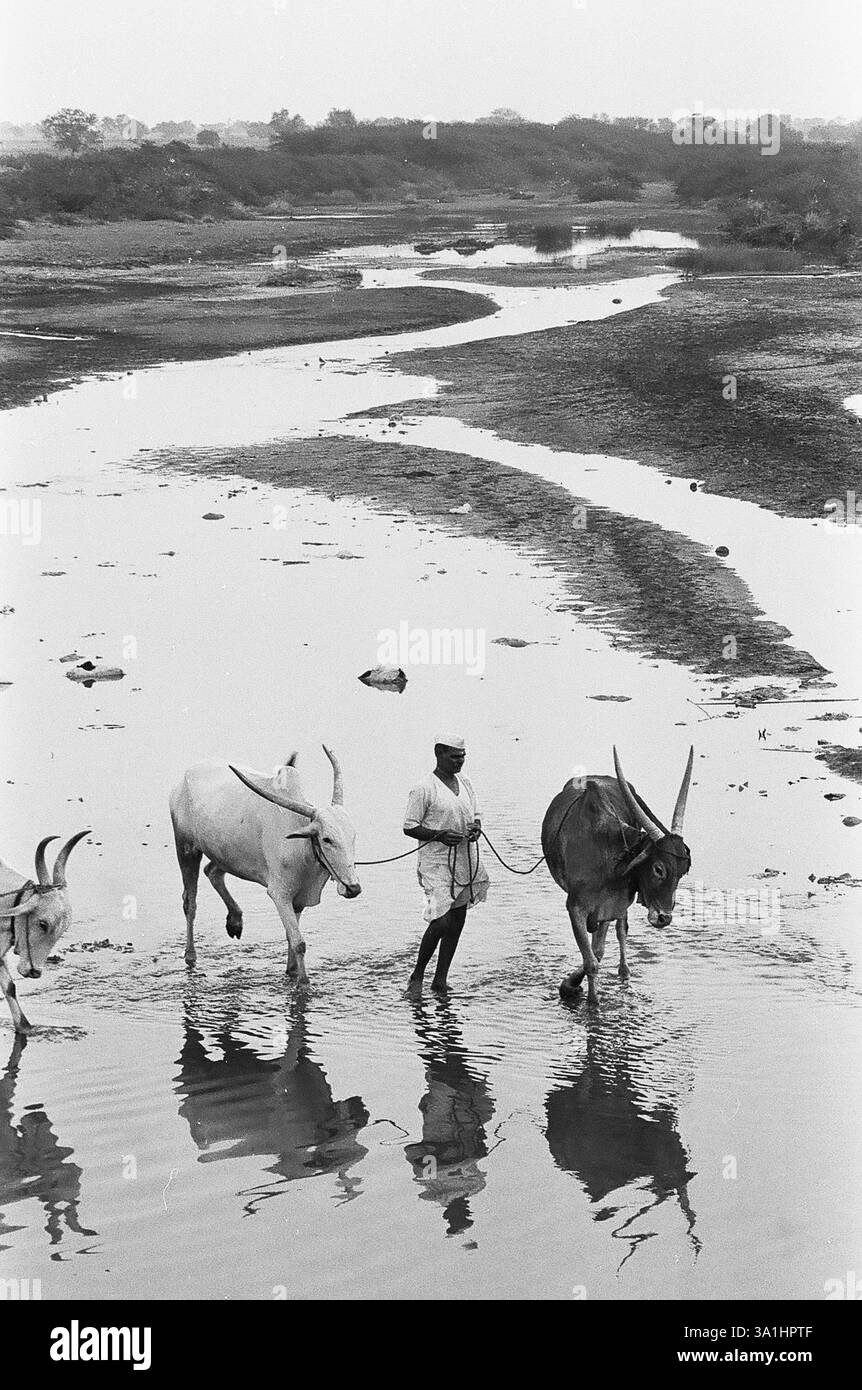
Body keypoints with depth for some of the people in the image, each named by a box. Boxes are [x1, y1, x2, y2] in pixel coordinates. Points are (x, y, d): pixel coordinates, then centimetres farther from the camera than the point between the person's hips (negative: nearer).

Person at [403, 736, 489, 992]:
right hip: (437, 863, -7)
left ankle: (440, 980, 18)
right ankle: (417, 975, 5)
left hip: (466, 863, 7)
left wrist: (476, 827, -3)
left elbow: (476, 815, 20)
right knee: (441, 921, -15)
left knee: (457, 921, 9)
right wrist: (439, 835, -22)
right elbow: (409, 827, -8)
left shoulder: (465, 782, 10)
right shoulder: (424, 789, -10)